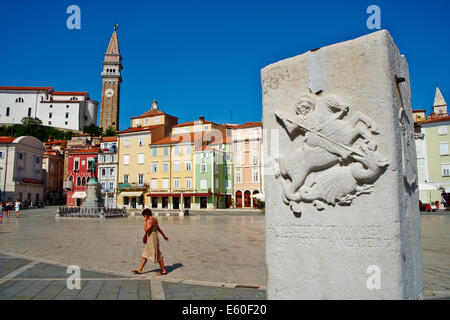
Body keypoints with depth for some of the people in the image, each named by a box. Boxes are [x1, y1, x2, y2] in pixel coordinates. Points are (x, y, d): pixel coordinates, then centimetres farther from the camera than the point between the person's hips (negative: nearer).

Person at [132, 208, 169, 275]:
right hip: (150, 240, 10)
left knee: (158, 255, 0)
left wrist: (145, 221, -18)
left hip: (153, 240, -10)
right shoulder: (154, 219, 11)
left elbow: (146, 230, -25)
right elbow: (159, 229, 20)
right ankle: (139, 270, 21)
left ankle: (163, 270, 10)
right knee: (145, 255, 13)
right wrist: (164, 236, 28)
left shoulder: (151, 220, -19)